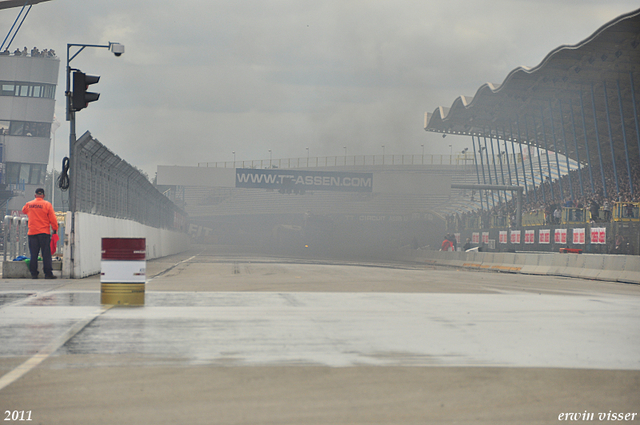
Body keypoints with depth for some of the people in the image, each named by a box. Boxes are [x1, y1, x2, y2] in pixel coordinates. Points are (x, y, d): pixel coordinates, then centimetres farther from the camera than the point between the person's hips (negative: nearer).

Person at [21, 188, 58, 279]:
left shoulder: (28, 204, 6)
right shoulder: (47, 205, -5)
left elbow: (23, 211, 29)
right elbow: (52, 219, -5)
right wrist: (55, 229, 5)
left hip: (32, 233, 3)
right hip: (44, 232, -3)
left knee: (33, 255, 7)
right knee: (46, 254, -2)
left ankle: (33, 274, 5)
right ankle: (48, 273, -6)